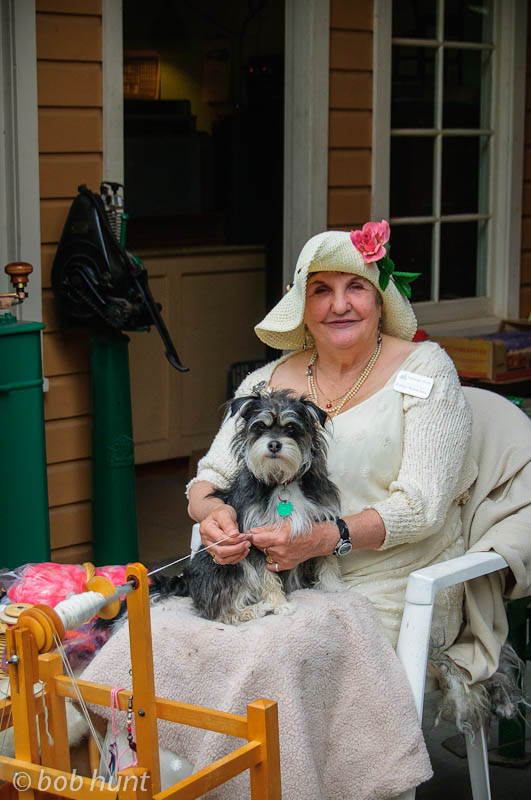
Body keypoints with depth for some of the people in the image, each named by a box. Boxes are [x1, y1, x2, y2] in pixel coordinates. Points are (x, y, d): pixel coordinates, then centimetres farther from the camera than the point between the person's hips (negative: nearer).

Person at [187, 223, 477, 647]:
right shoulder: (267, 383, 10)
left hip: (392, 590, -3)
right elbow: (210, 477, 10)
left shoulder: (425, 370, 0)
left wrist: (324, 538, -24)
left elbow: (422, 506, -9)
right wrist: (212, 511, -16)